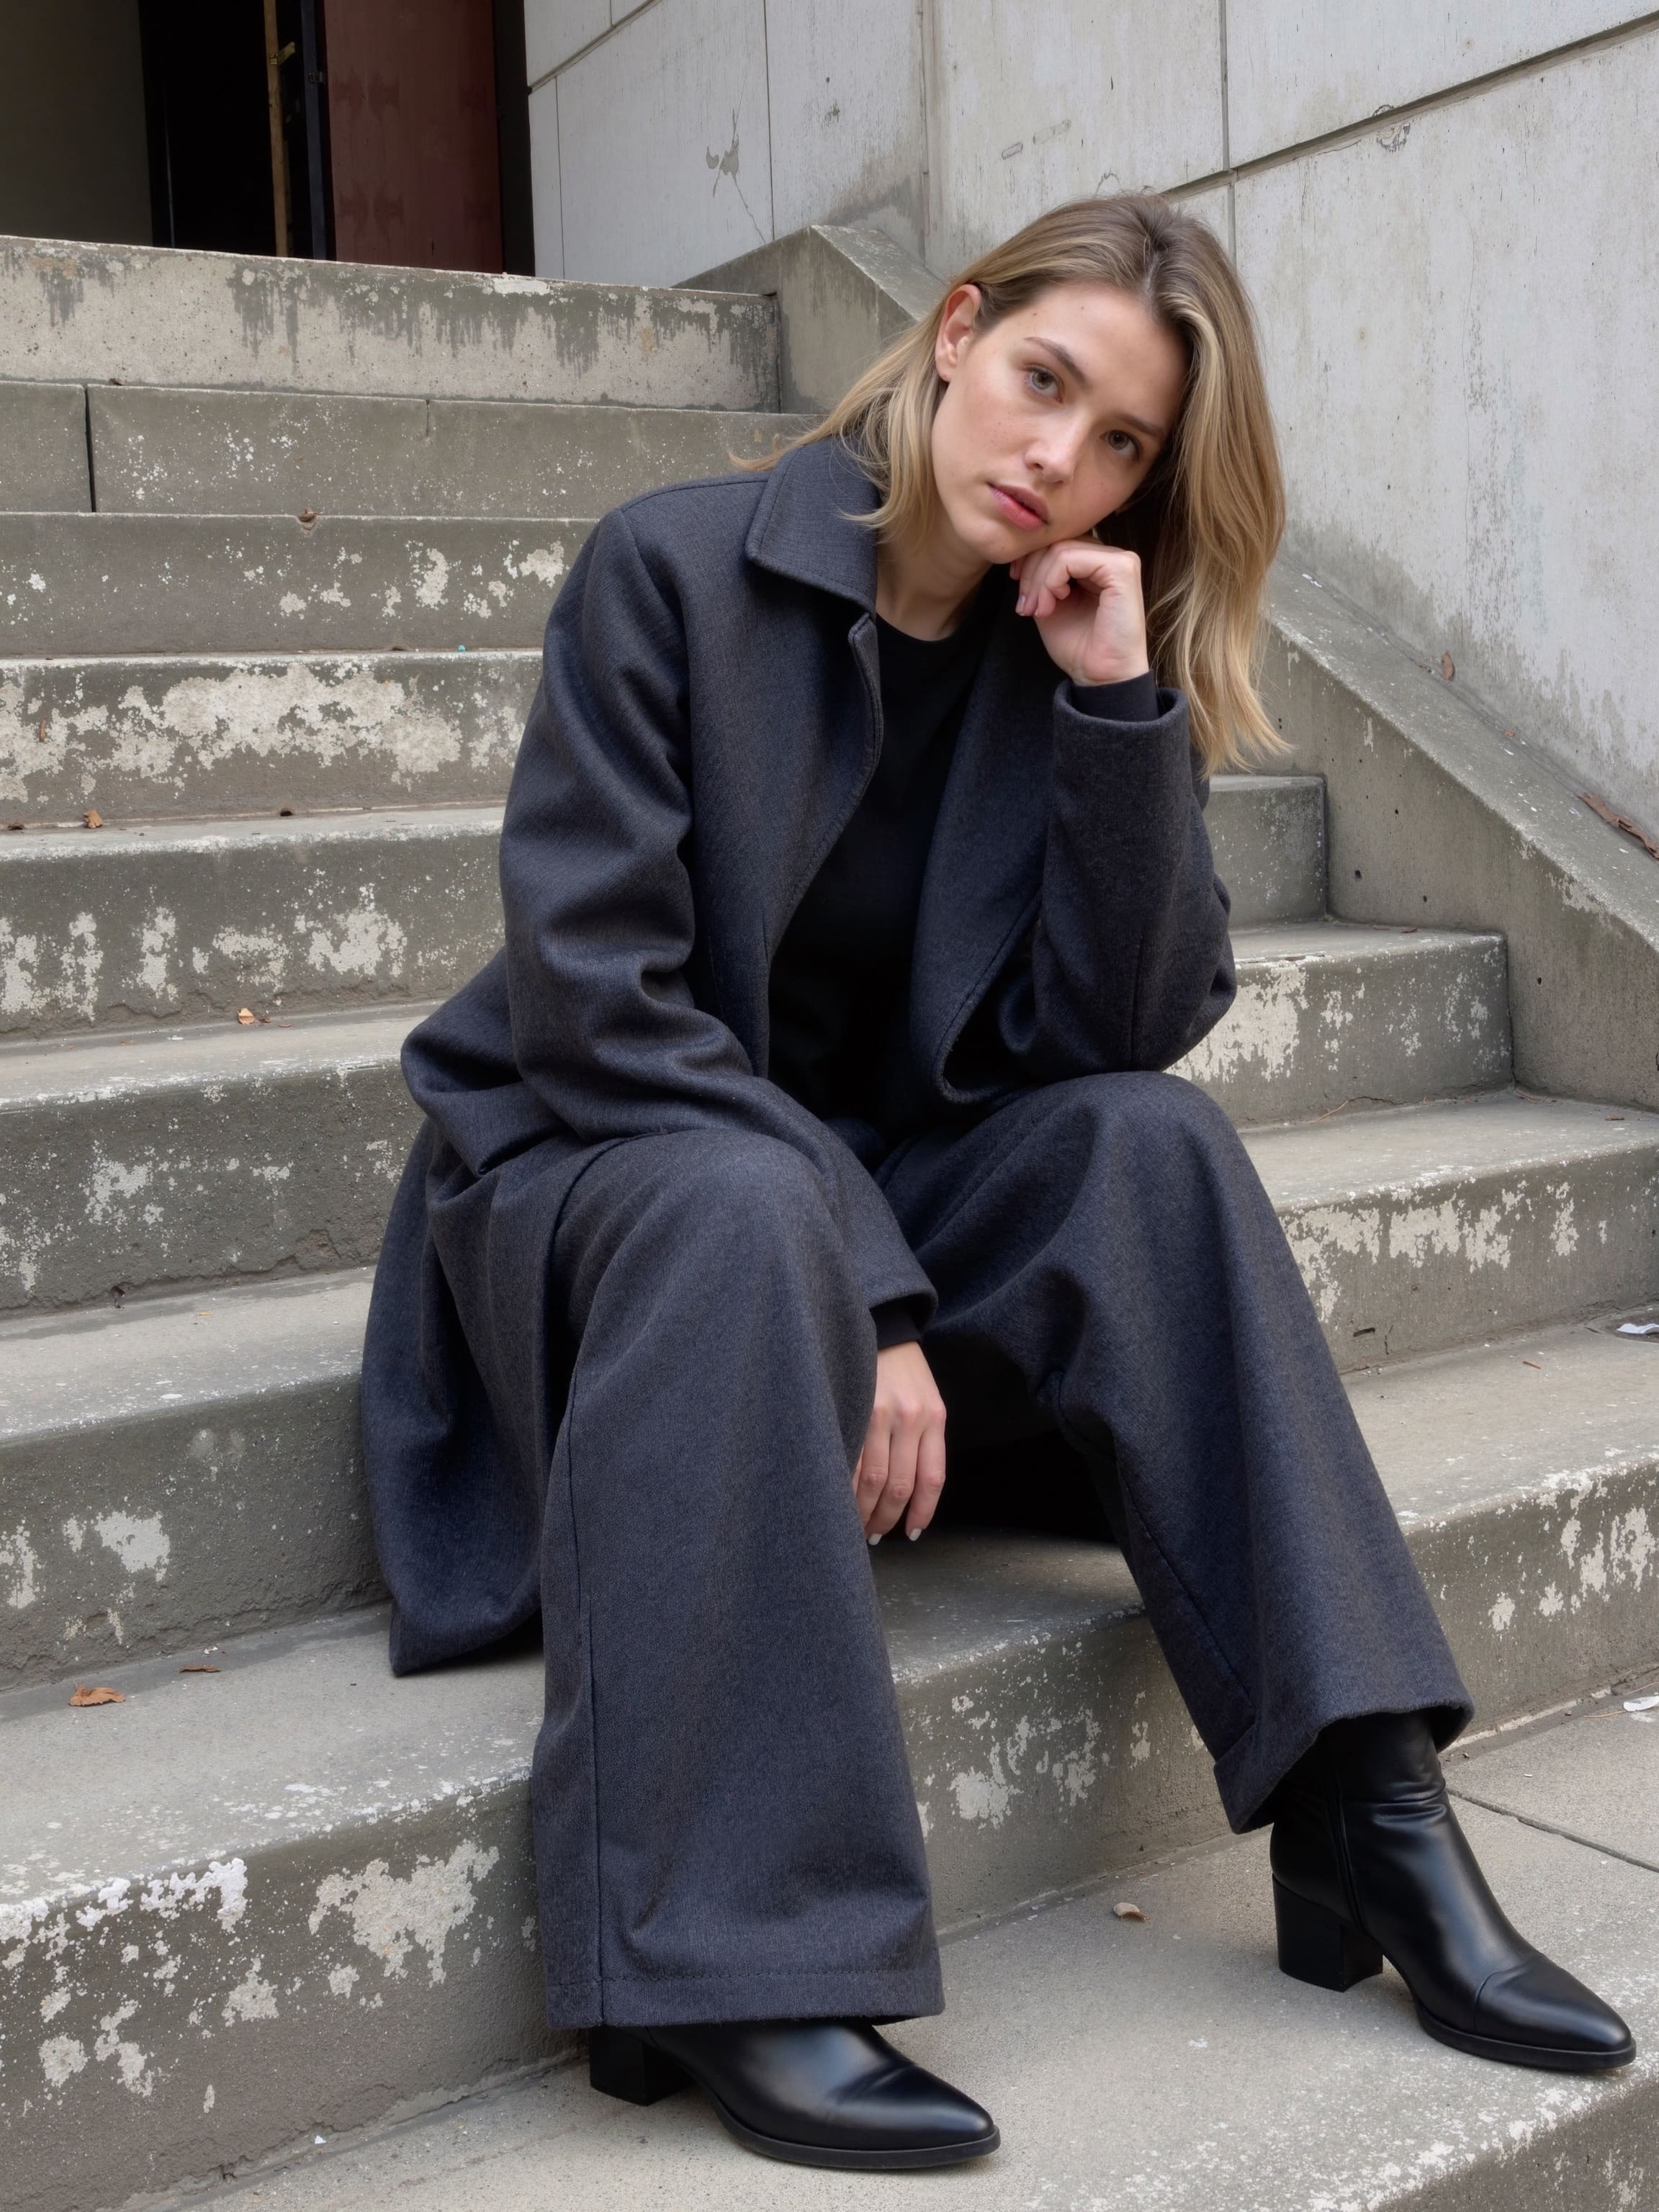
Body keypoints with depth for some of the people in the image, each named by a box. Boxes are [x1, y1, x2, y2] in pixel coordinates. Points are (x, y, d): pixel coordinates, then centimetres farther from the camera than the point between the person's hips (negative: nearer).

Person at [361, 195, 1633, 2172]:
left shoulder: (1081, 654, 1)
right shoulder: (673, 569, -13)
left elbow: (1123, 1031, -9)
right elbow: (592, 991, -20)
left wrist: (1119, 702, -19)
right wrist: (867, 1286, -26)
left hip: (861, 1184, 5)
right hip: (584, 1172, -4)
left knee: (1155, 1147, -22)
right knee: (748, 1214, -37)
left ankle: (1371, 1812, -22)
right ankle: (730, 1978, -35)